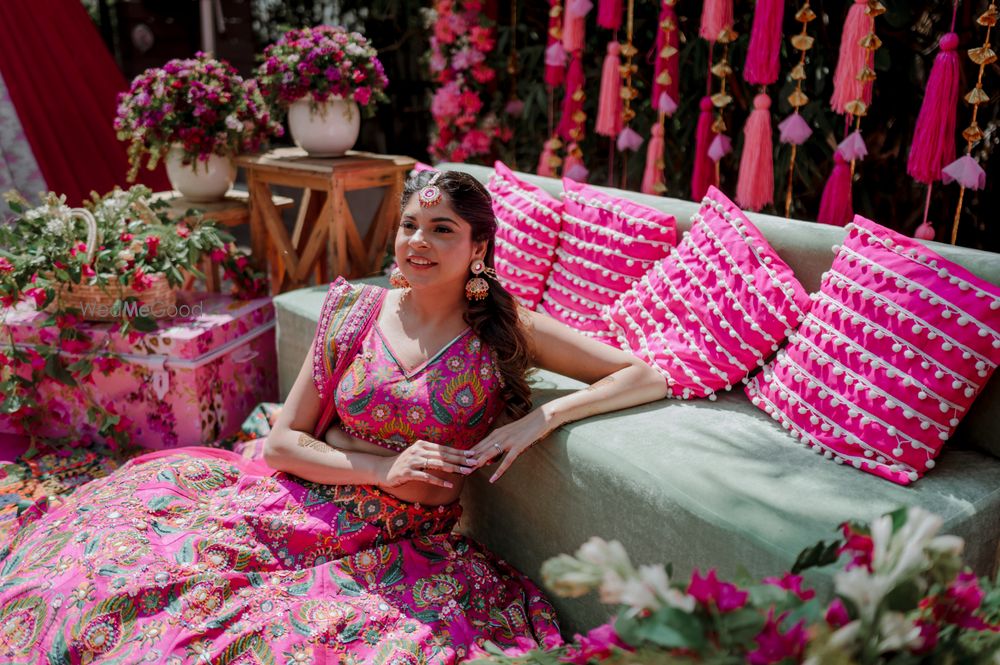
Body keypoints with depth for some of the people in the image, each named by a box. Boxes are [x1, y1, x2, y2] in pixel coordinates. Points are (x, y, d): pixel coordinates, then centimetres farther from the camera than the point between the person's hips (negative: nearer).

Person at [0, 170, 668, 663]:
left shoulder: (506, 331, -3)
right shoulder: (356, 311, 1)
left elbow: (648, 376, -5)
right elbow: (281, 443, 2)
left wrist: (544, 417, -19)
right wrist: (385, 470, -13)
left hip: (402, 546, 0)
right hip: (305, 509, 1)